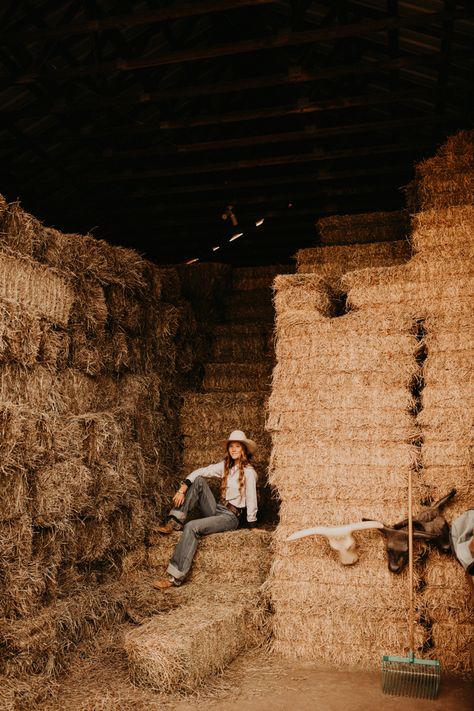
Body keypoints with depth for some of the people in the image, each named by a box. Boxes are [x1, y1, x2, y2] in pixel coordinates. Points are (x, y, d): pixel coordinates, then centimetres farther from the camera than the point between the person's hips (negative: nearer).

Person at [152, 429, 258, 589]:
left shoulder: (248, 472, -12)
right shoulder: (225, 465, 9)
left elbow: (251, 500, -12)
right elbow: (199, 472, 1)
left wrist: (253, 527, -10)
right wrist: (182, 489, -12)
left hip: (230, 517, -7)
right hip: (216, 509, 7)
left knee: (192, 527, -28)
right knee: (199, 481, -7)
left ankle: (175, 577, -26)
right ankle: (175, 521, -11)